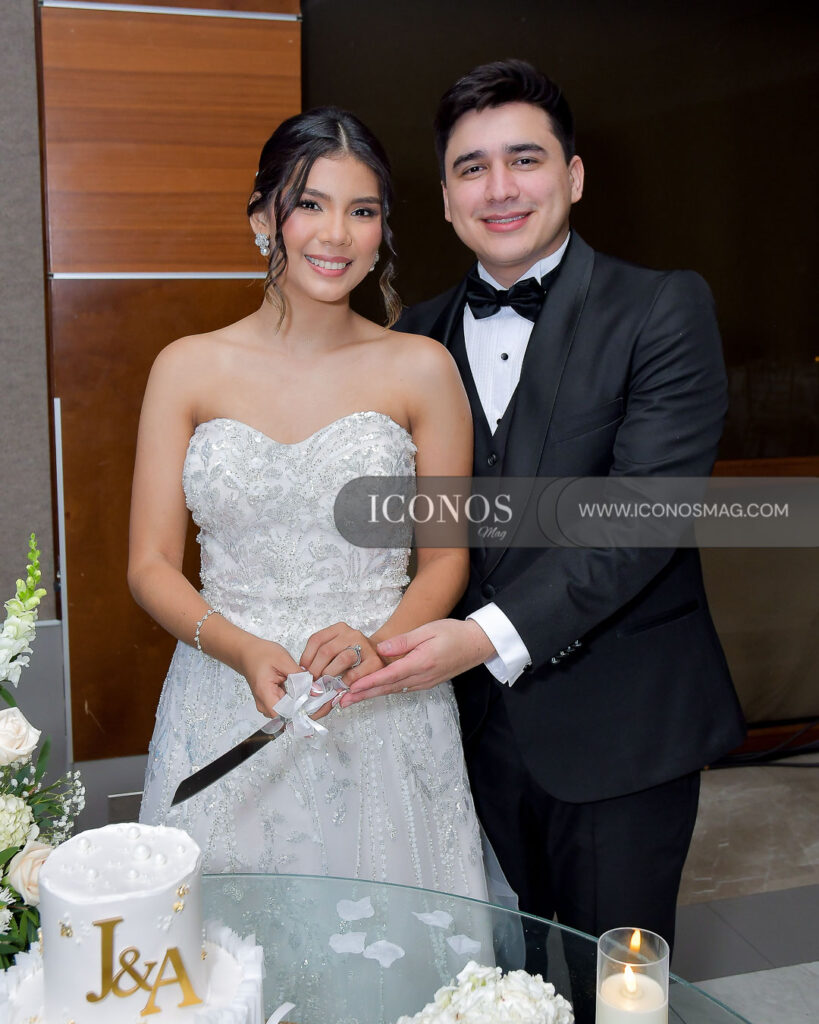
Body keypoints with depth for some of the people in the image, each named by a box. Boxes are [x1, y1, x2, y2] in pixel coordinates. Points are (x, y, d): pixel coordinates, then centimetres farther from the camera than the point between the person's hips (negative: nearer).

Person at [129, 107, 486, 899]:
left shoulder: (421, 368, -1)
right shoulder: (188, 368, 1)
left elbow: (447, 558, 3)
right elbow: (151, 565, 1)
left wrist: (377, 645, -16)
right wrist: (246, 652, -16)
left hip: (383, 721, 0)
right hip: (225, 713, 1)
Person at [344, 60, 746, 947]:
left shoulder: (664, 309, -8)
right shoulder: (421, 334, 6)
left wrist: (490, 635, -26)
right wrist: (378, 643, -5)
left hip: (617, 725, -3)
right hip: (473, 714, 4)